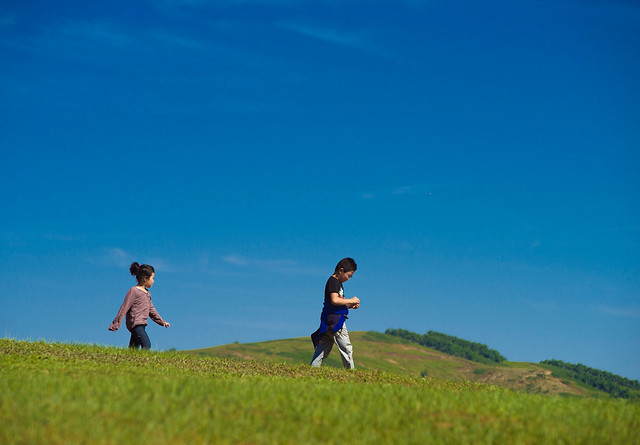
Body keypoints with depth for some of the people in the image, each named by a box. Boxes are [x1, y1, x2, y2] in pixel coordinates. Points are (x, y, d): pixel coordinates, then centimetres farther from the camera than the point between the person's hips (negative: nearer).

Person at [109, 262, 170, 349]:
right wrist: (116, 324, -11)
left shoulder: (147, 293, 20)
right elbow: (124, 308, -9)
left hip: (141, 324, 9)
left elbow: (151, 309, 29)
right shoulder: (134, 291, -7)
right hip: (135, 323, -9)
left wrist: (162, 322, 30)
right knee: (147, 345, -21)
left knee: (133, 349, 7)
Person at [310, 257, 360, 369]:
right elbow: (334, 300, -22)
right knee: (346, 347, -6)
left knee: (323, 349, 9)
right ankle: (350, 370, -3)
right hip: (334, 319, -10)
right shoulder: (334, 281, -9)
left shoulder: (337, 282, 22)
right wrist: (351, 300, -13)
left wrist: (350, 305, 12)